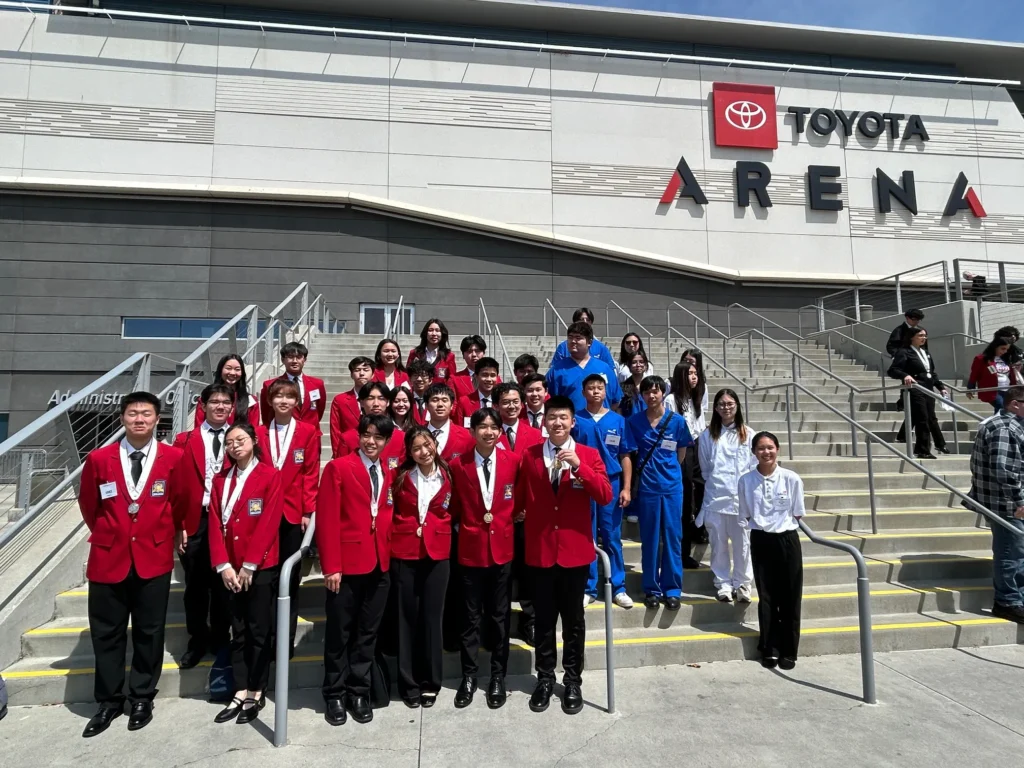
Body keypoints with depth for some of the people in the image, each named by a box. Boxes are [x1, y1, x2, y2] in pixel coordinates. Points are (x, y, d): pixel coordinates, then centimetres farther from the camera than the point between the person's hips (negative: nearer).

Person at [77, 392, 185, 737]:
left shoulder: (174, 458, -6)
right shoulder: (98, 459, -2)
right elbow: (89, 505, 13)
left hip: (154, 557, -1)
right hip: (108, 557, 2)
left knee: (149, 631, 10)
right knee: (106, 632, 10)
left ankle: (142, 698, 26)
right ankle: (109, 701, 28)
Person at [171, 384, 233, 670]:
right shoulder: (185, 440, 3)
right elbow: (178, 485, 0)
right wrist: (178, 525, -5)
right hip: (195, 523, 0)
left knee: (224, 584, 12)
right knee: (195, 586, 10)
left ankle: (220, 641, 29)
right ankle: (197, 641, 28)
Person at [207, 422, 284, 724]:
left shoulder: (270, 475, -6)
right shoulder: (221, 480, 9)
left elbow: (269, 522, -12)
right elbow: (215, 524, 4)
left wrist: (249, 565, -14)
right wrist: (223, 565, -7)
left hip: (261, 568, -4)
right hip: (229, 569, 5)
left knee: (258, 631, 5)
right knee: (238, 632, 12)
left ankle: (256, 694, 17)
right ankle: (240, 693, 21)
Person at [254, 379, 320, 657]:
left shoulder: (308, 432, 0)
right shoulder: (259, 433, 7)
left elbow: (311, 473, -3)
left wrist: (309, 511, -8)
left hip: (294, 513, -2)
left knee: (290, 577, 7)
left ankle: (286, 640, 17)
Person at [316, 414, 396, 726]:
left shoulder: (389, 474, 10)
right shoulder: (338, 468, -7)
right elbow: (327, 519, -11)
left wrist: (388, 554, 3)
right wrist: (330, 566, -15)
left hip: (380, 564, 5)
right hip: (347, 564, -5)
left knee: (367, 633, 14)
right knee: (339, 633, 9)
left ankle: (359, 693, 28)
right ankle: (335, 695, 26)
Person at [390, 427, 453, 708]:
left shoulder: (448, 475, 0)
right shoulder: (401, 475, -3)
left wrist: (434, 527, 3)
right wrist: (407, 528, 0)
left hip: (437, 553, 1)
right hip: (404, 552, 0)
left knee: (432, 616, 6)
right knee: (407, 616, 6)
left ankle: (430, 682, 22)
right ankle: (409, 683, 21)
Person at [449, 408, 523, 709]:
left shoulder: (513, 461, -4)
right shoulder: (458, 465, -5)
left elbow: (519, 498, 9)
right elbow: (456, 505, 5)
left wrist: (510, 517, 3)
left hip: (503, 547, 1)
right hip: (471, 548, 0)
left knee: (500, 616, 11)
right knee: (471, 617, 10)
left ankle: (498, 677, 26)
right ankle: (468, 676, 25)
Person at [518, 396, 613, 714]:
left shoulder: (589, 455, -3)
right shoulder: (530, 455, 1)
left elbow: (605, 497, -14)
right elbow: (521, 499, 10)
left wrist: (579, 466, -23)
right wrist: (525, 519, 1)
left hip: (576, 549, -1)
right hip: (540, 549, 1)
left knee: (574, 619, 12)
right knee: (544, 619, 12)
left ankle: (573, 681, 28)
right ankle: (545, 678, 29)